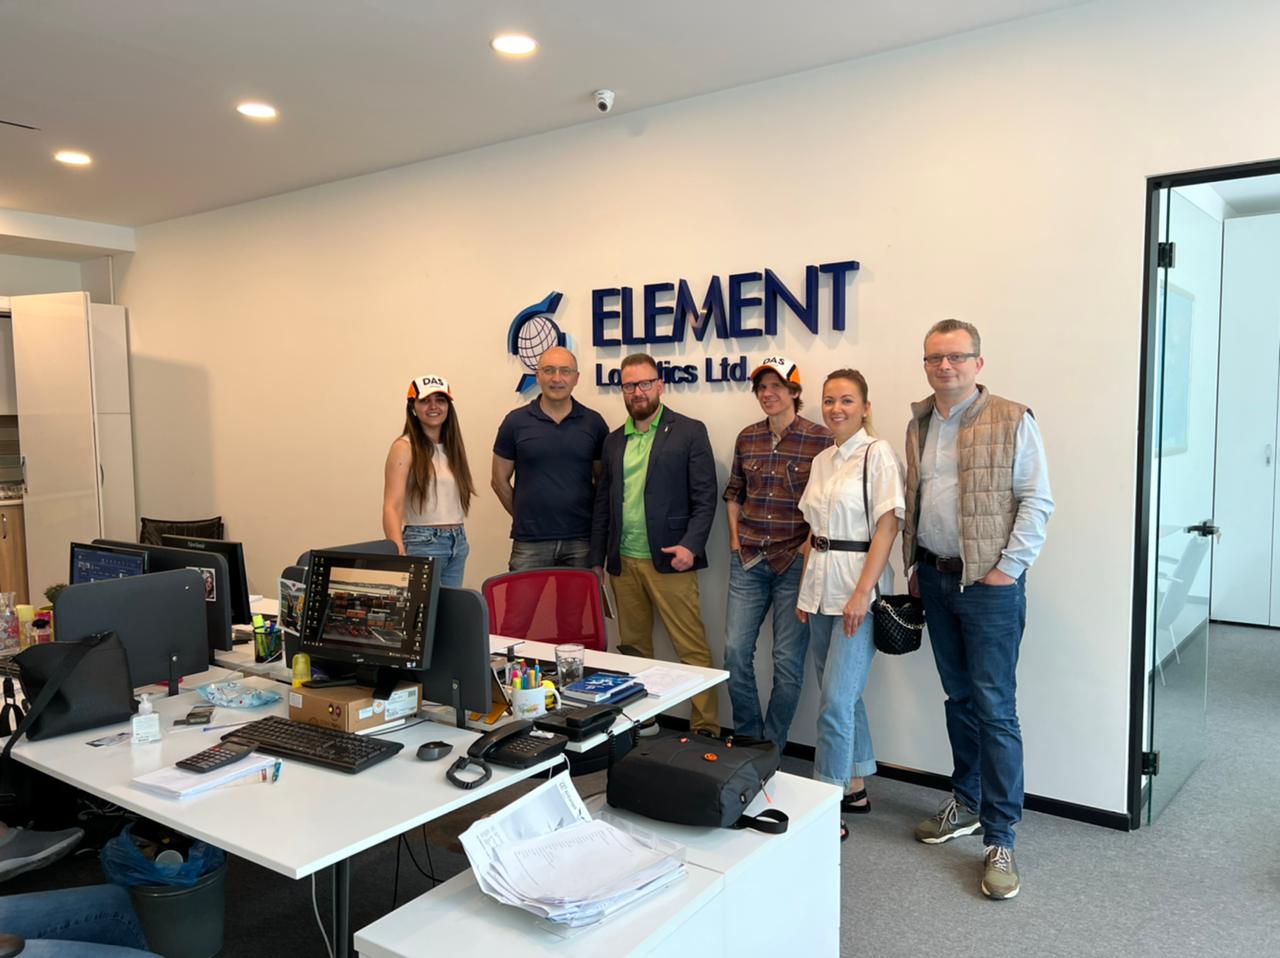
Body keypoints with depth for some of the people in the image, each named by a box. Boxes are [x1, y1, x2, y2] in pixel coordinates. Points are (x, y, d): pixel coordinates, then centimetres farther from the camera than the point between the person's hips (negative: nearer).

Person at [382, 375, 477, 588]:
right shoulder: (405, 447, -6)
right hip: (423, 543, -6)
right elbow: (391, 507, -14)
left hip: (458, 544, 6)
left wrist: (458, 539, 1)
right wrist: (400, 554, -27)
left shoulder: (452, 445, 14)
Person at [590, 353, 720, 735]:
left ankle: (706, 729, 5)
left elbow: (705, 497, -4)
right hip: (623, 562, 5)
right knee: (633, 648, 11)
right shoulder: (614, 440, 15)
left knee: (692, 649, -3)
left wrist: (691, 546, -17)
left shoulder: (689, 431, 0)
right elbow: (603, 503, 17)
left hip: (669, 560, -5)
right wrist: (597, 559, 13)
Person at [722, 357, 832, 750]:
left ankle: (771, 748, 20)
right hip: (748, 560, 5)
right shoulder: (747, 438, 7)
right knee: (735, 651, 4)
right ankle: (747, 739, 23)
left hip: (795, 563, -4)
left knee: (788, 661, 3)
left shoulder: (821, 439, -7)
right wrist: (735, 538, 9)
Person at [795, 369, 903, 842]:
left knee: (836, 700, -8)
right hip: (821, 591, 7)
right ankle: (855, 789, 28)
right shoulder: (822, 460, 13)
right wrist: (805, 589, 11)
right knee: (842, 696, 14)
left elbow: (887, 527, -13)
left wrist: (862, 593, -19)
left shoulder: (877, 453, -8)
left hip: (856, 591, -7)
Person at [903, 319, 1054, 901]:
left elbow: (1037, 501, -9)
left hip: (990, 582, -6)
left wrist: (1009, 568, -14)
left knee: (994, 709, -4)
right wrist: (915, 566, 11)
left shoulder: (1012, 421, -7)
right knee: (958, 697, 16)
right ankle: (965, 803, 31)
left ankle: (999, 840, 5)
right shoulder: (918, 425, 11)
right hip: (935, 578, 6)